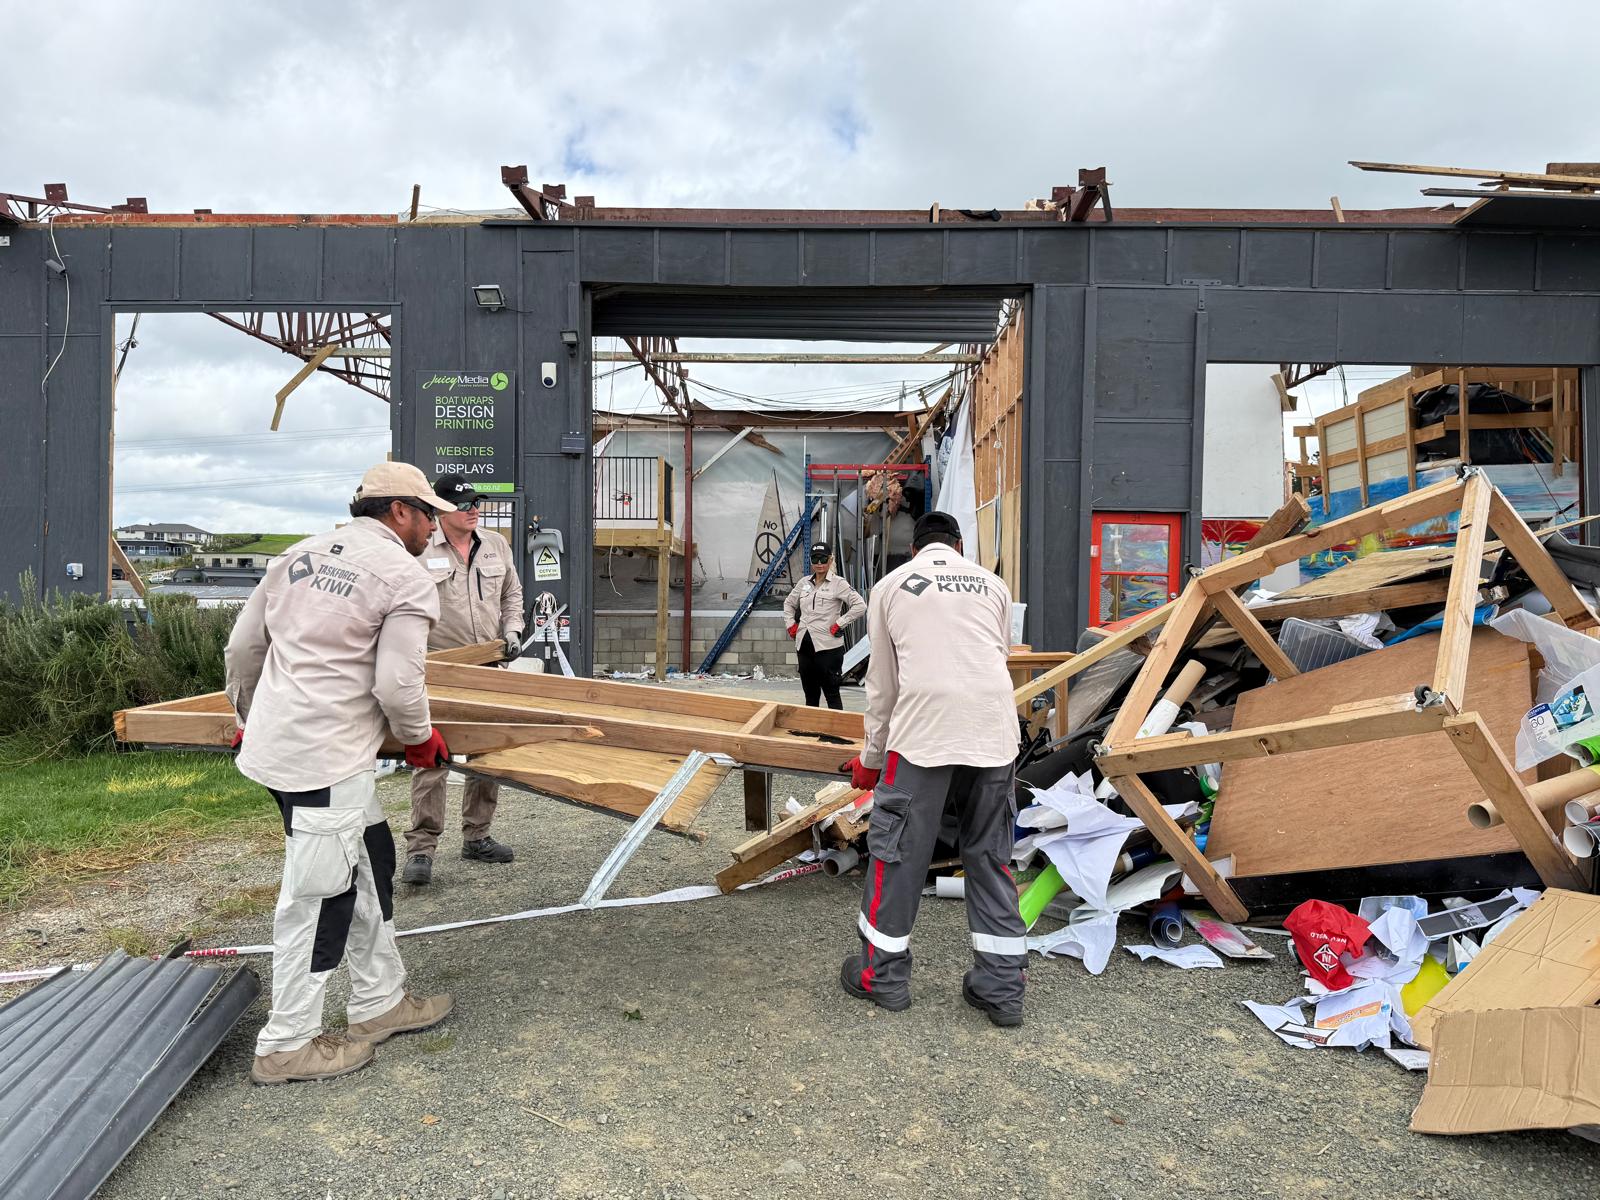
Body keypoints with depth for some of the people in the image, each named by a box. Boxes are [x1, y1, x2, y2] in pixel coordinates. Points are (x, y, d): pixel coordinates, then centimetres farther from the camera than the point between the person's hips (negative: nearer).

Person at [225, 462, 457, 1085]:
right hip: (325, 760, -9)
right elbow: (397, 684, -15)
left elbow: (242, 647, 17)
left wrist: (250, 718, 31)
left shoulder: (299, 554, 13)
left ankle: (379, 1002, 31)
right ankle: (287, 1045, 19)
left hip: (273, 739, 9)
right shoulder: (407, 578, -10)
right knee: (318, 894, 4)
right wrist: (420, 737, 4)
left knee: (368, 865, 19)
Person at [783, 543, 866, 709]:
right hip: (804, 644, 6)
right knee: (810, 693, 14)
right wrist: (791, 624, 13)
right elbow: (789, 604, 26)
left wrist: (839, 624, -14)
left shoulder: (838, 584, -5)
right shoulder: (804, 582, 11)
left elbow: (860, 605, -14)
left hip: (828, 647, -6)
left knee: (831, 692, -1)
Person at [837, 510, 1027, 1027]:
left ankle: (883, 975, 22)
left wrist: (871, 758, 25)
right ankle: (1002, 988, 20)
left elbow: (881, 684, 14)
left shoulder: (890, 586, 13)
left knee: (896, 852, 9)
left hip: (922, 735, -3)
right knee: (990, 857, 13)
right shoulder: (993, 584, 19)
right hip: (995, 733, 3)